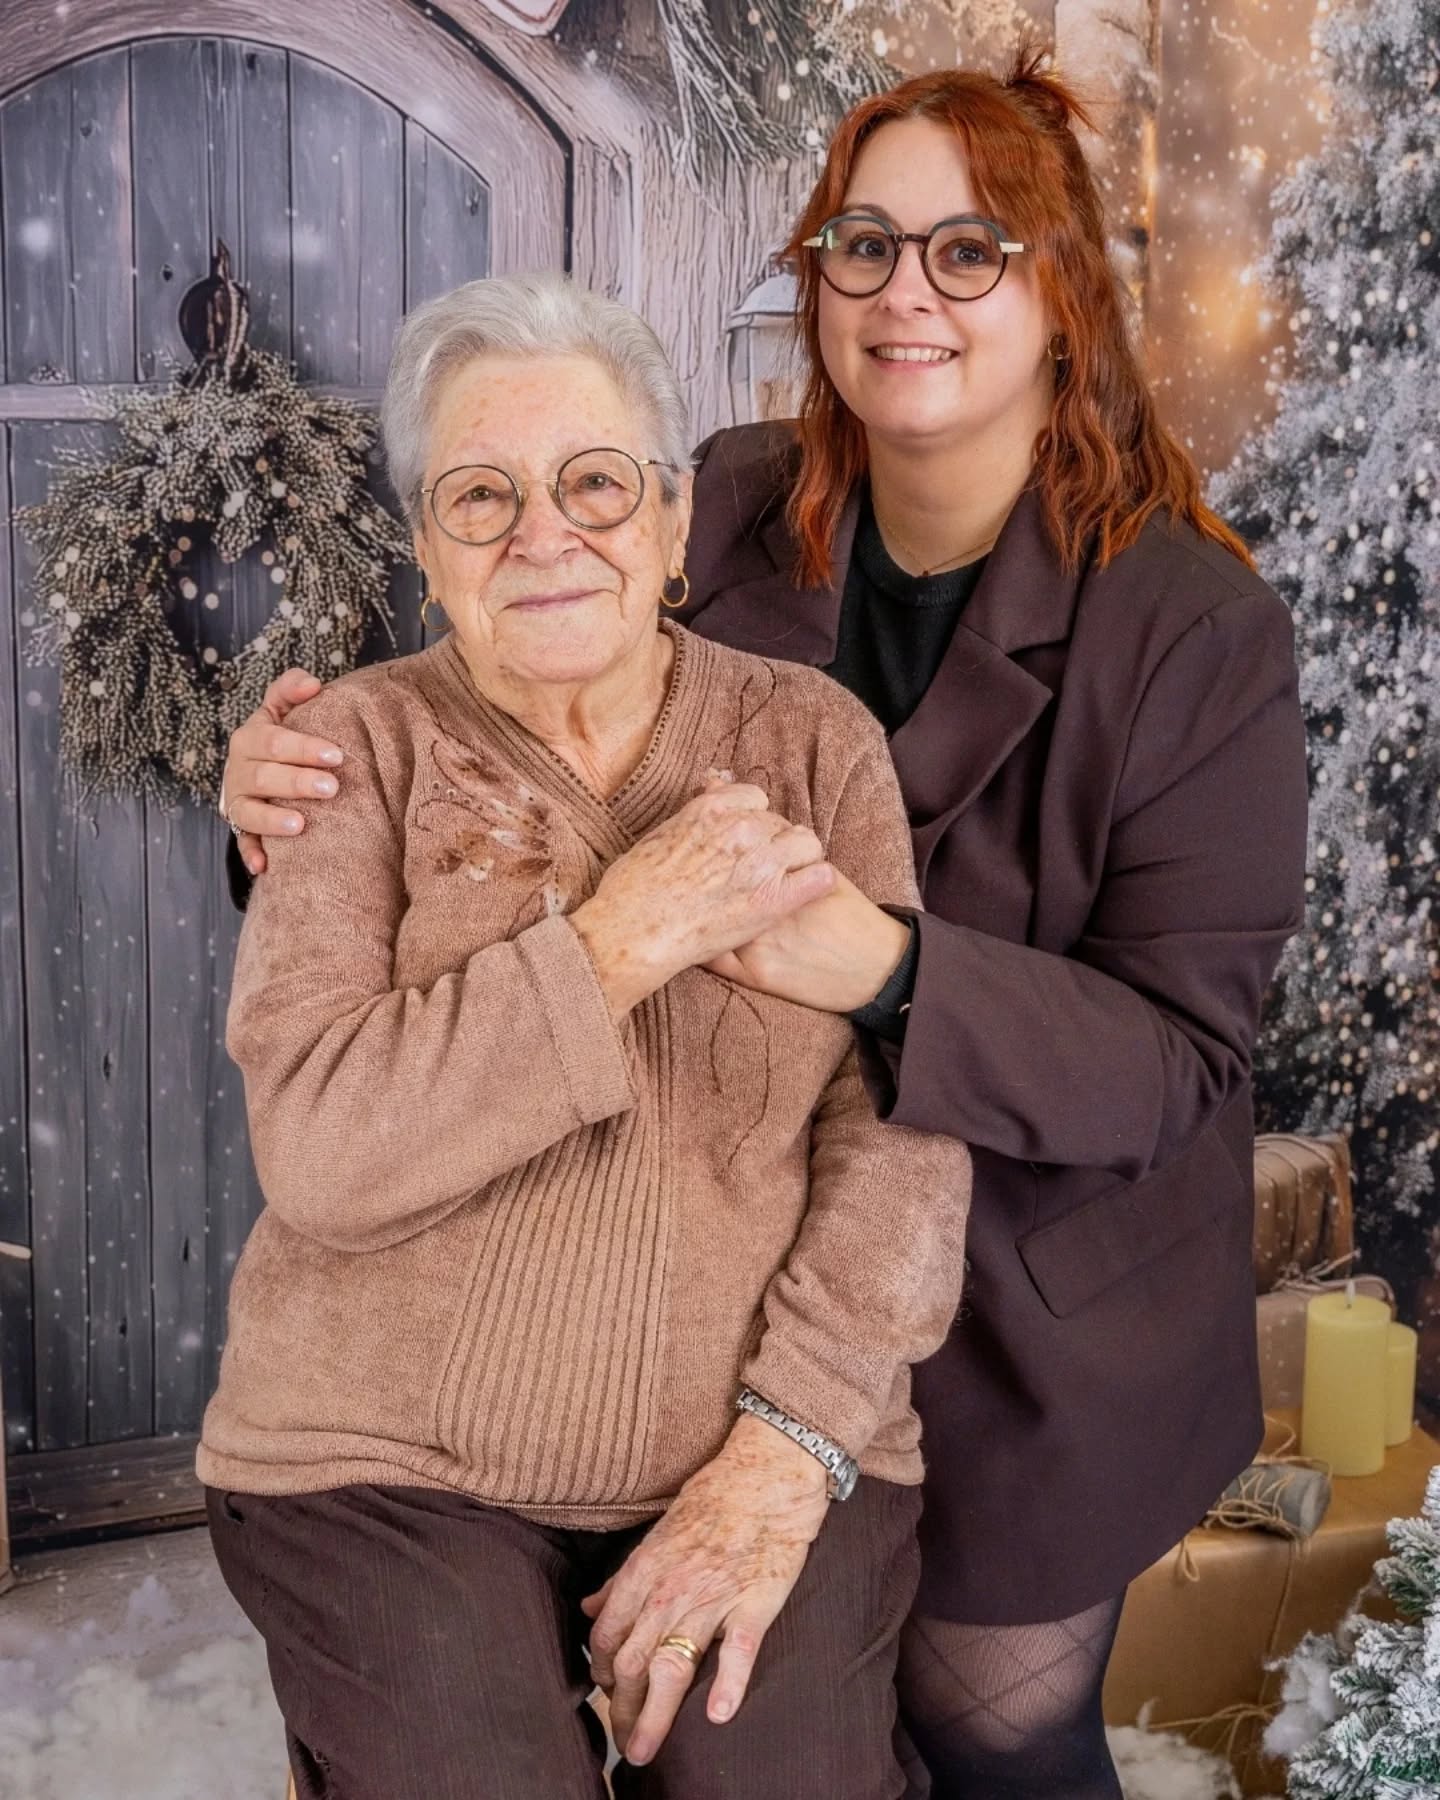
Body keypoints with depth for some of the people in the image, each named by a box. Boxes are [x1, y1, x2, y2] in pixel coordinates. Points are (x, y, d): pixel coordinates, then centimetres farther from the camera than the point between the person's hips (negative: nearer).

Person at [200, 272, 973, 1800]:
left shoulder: (812, 738, 4)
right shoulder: (365, 745, -1)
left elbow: (902, 1112, -4)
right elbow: (318, 1152, -13)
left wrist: (790, 1445, -14)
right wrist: (626, 931, -17)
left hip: (775, 1457, 1)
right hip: (392, 1470, -1)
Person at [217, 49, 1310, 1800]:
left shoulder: (1195, 631, -19)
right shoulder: (733, 522, -9)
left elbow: (1180, 1049, -21)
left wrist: (890, 973, -38)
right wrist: (294, 796, -18)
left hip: (1035, 1328, -3)